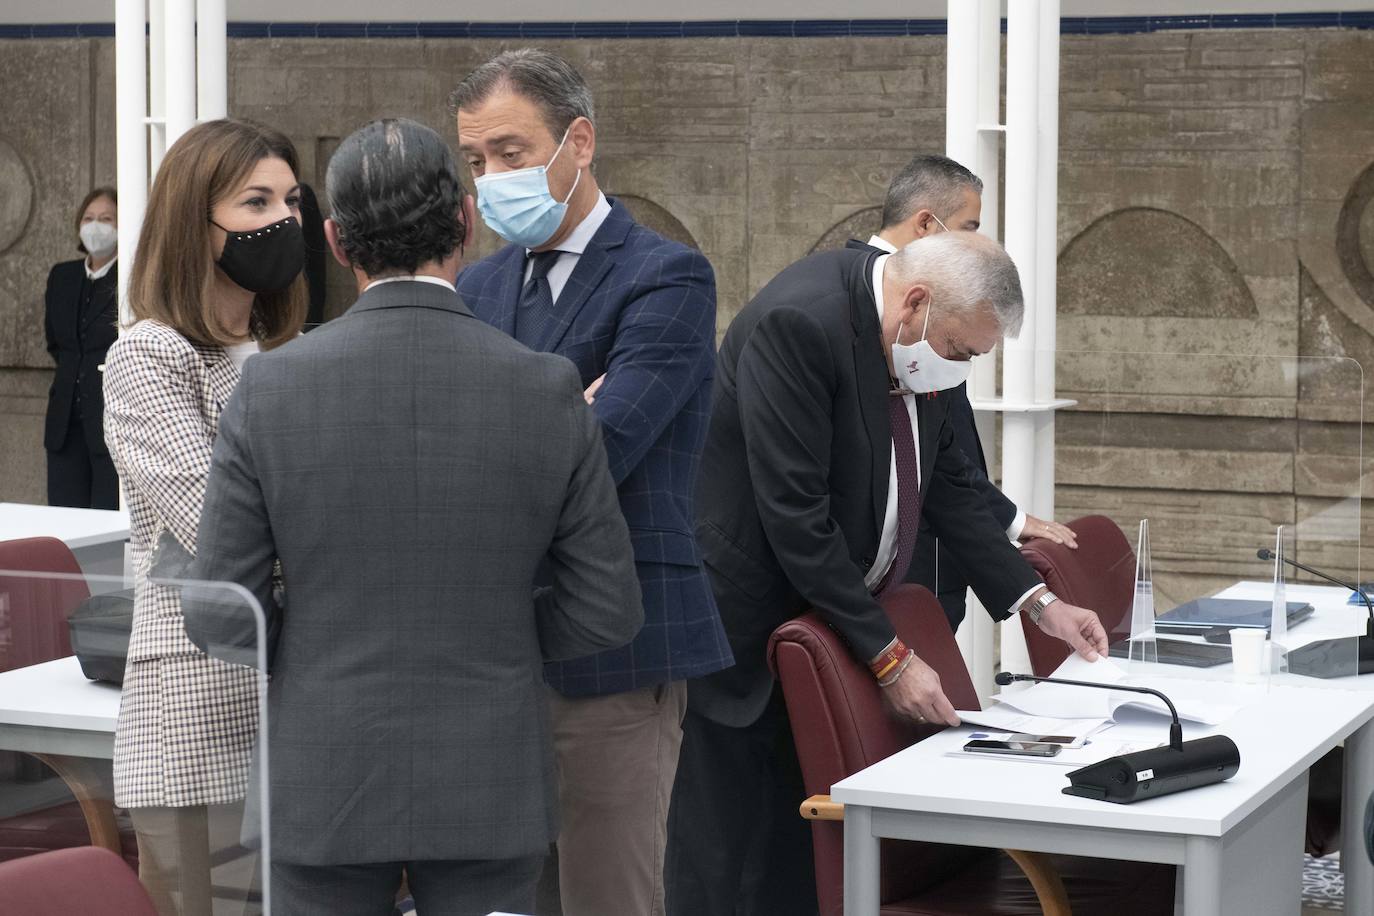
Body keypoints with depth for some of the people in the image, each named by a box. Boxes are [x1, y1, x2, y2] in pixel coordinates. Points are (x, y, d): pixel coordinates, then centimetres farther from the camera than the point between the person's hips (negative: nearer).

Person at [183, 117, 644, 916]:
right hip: (489, 788, 1)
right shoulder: (548, 392, -9)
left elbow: (222, 618, -7)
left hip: (325, 783, 0)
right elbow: (608, 611, -4)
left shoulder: (271, 391, -10)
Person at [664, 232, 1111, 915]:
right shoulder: (800, 322, -24)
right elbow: (796, 516, -25)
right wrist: (888, 657, -22)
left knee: (800, 855, 8)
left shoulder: (912, 344, 2)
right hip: (746, 622, -8)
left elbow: (946, 486, 13)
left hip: (831, 608, 8)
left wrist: (1038, 602, 5)